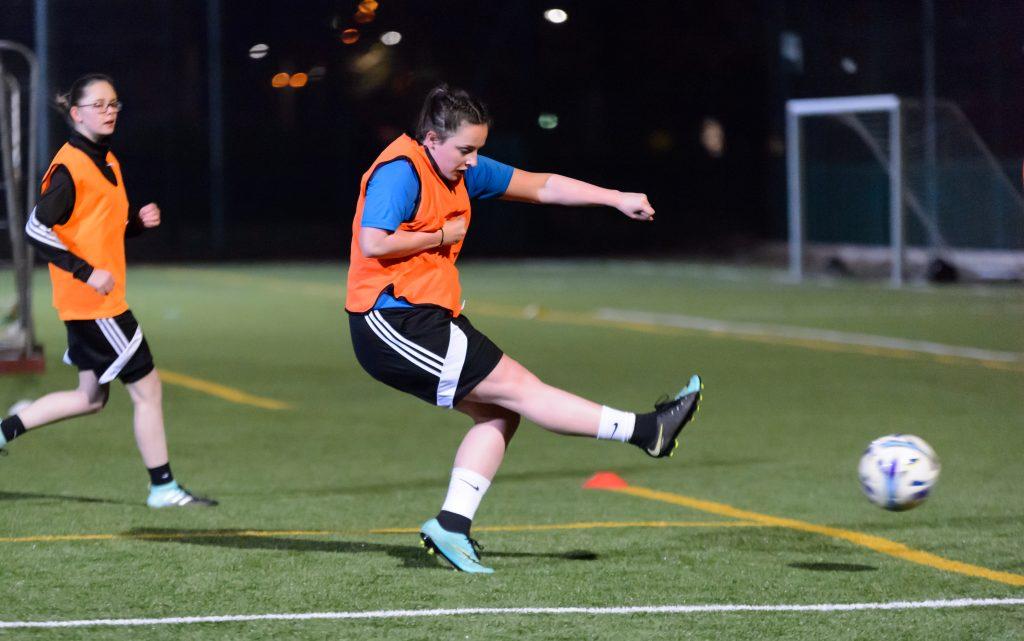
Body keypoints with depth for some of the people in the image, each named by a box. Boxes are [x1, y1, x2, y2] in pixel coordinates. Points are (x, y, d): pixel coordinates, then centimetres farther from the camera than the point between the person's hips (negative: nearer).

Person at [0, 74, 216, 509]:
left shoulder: (107, 162, 14)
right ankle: (163, 488, 6)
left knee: (91, 397, 16)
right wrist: (87, 272, -23)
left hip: (101, 299, 10)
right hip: (92, 303, -10)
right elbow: (37, 228, -19)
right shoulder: (69, 167, -15)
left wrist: (137, 221, 3)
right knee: (147, 388, -3)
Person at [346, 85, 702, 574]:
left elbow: (541, 186, 17)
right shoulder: (400, 171, -15)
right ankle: (644, 431, -10)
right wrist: (442, 235, -13)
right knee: (514, 385, -9)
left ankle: (452, 524, 1)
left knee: (498, 414, 3)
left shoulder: (463, 170, 14)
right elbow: (373, 243, -26)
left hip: (429, 319, 10)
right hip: (393, 321, -10)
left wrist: (617, 199, 12)